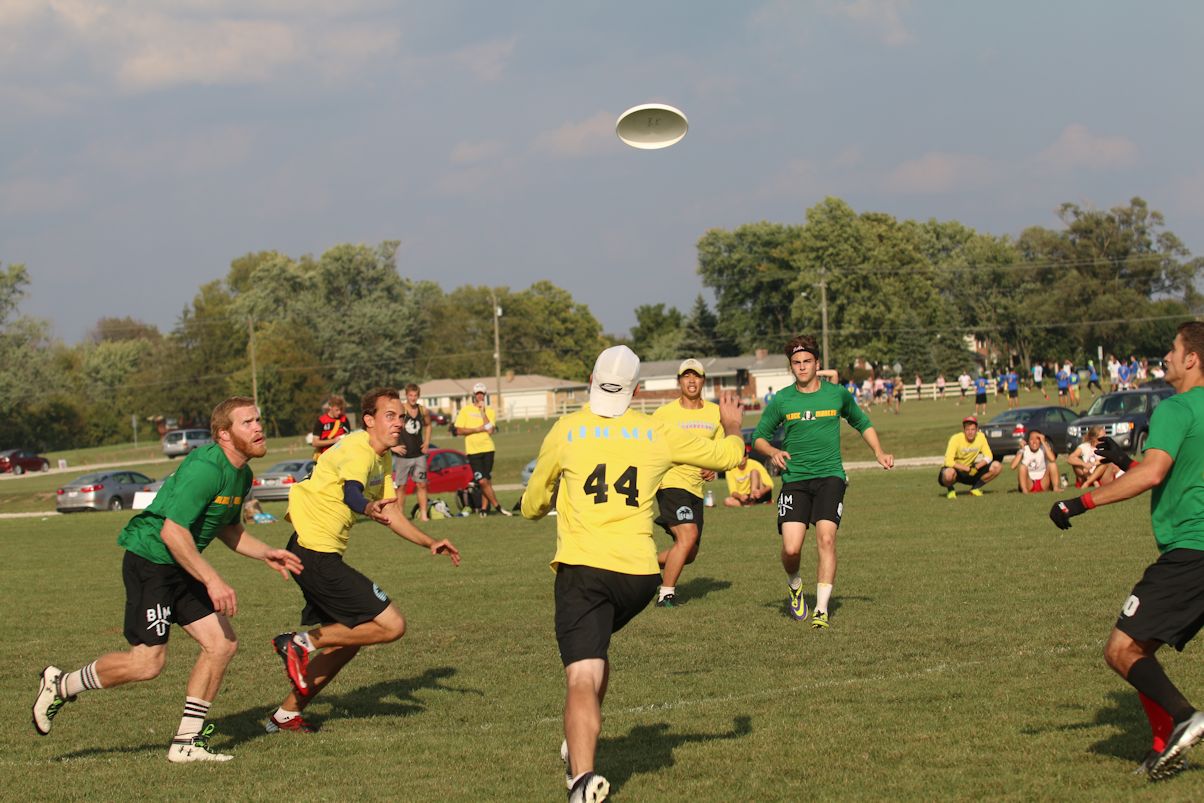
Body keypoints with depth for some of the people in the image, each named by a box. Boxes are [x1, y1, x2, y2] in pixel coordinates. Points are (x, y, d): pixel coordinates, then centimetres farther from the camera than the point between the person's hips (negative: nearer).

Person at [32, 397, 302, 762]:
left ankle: (187, 741, 7)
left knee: (222, 644, 0)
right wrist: (212, 580, -28)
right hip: (149, 560, -10)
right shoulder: (205, 468, -23)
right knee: (147, 662, -12)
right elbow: (173, 531, -27)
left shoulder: (241, 475, 8)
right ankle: (61, 685, 10)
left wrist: (266, 554, 10)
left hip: (182, 568, 10)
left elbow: (227, 528, 24)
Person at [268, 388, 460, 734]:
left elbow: (391, 512, 27)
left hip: (320, 555, 10)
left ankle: (287, 715, 24)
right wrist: (369, 509, -60)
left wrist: (429, 543, 22)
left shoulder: (382, 459, 14)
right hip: (316, 552, -10)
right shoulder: (358, 450, -18)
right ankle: (302, 643, -7)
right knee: (392, 625, -11)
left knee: (348, 639, 19)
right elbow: (350, 492, -40)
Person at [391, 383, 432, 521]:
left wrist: (427, 443, 12)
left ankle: (423, 514, 5)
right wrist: (393, 446, -15)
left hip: (418, 454, 4)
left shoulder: (423, 410, 3)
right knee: (400, 486, 1)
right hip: (402, 455, -4)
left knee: (421, 484, 2)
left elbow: (428, 425, 24)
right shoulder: (400, 410, -12)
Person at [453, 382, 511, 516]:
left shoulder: (489, 411, 7)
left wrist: (482, 412, -8)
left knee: (487, 480, 4)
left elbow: (490, 430, -7)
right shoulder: (465, 410, 4)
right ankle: (498, 506, -6)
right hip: (473, 450, -2)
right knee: (482, 481, -11)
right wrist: (477, 429, -9)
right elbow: (459, 430, -1)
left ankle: (484, 507, 12)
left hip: (488, 449, 2)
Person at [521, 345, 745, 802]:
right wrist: (731, 426, 44)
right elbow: (729, 456, 22)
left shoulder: (566, 431, 3)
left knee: (582, 679, -12)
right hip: (639, 574, 3)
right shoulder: (657, 434, 8)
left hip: (582, 567, -3)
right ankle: (580, 746, 32)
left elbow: (531, 508, 16)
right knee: (595, 648, 32)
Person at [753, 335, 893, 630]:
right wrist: (773, 451, -8)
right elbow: (758, 437, 13)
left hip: (830, 476, 0)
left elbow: (862, 423, 23)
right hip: (794, 479, 0)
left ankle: (822, 610, -14)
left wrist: (878, 453, 9)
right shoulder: (781, 400, 4)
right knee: (791, 548, -14)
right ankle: (795, 585, 21)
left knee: (826, 538, -20)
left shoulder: (837, 394, 6)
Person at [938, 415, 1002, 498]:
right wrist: (967, 469, -31)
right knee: (949, 473, -43)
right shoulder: (956, 439, -21)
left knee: (997, 466, -14)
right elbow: (948, 461, -29)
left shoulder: (981, 436, -9)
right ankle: (951, 490, -6)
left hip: (971, 471, 4)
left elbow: (989, 457, -7)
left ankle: (975, 488, 3)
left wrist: (976, 467, -25)